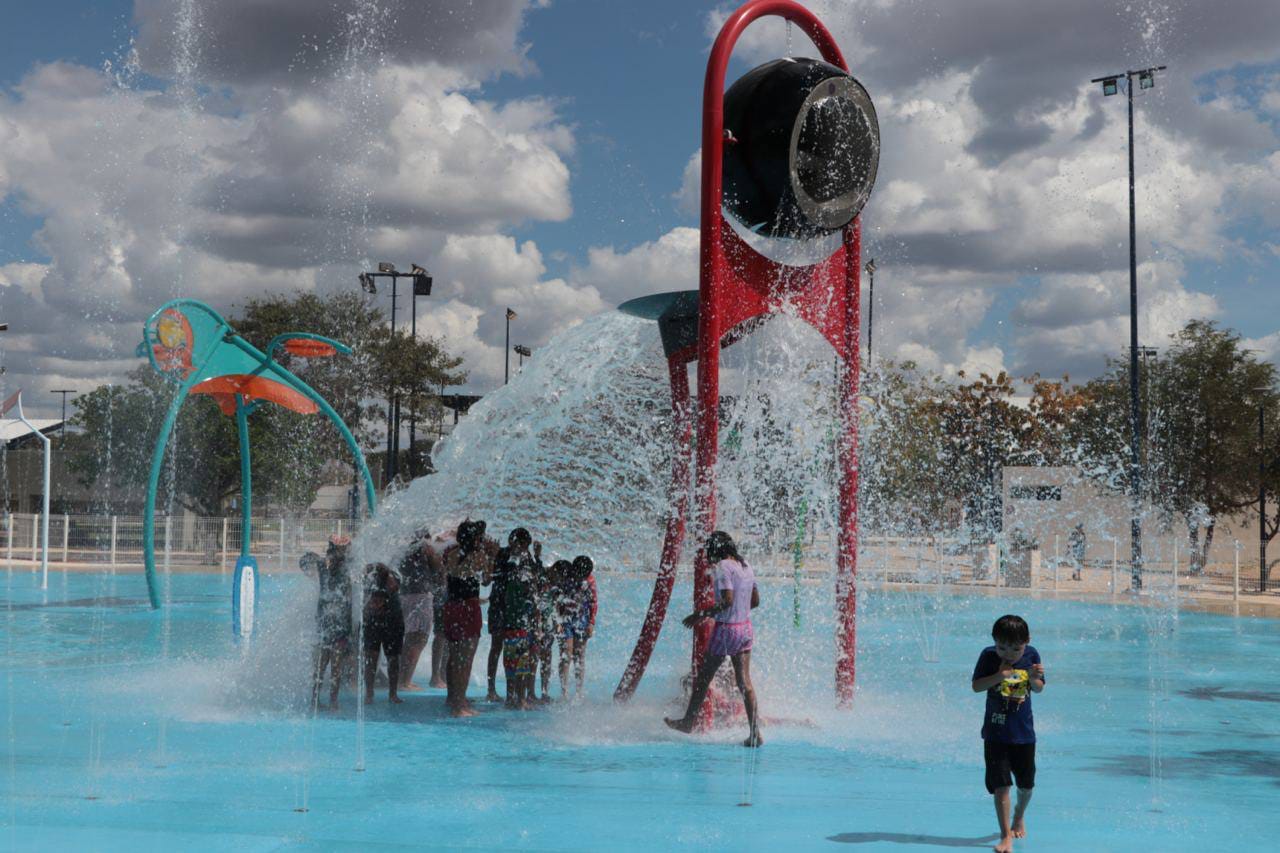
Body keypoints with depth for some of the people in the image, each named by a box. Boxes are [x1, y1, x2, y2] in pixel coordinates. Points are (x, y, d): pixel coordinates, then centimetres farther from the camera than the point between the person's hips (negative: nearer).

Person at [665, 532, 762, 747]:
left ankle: (688, 721, 25)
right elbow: (755, 601, 15)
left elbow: (727, 601, -24)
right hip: (745, 628, 7)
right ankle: (755, 733, 1)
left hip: (726, 629, -7)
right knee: (744, 682, 6)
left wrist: (701, 614, -17)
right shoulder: (745, 566, 9)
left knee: (703, 677, 11)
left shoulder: (724, 567, -15)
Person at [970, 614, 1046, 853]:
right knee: (1000, 784, -8)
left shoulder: (1031, 655, -5)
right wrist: (999, 676, -24)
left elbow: (1039, 689, 2)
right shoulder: (989, 655, -10)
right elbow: (976, 686, -11)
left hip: (1024, 731, 3)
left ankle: (1019, 816, 45)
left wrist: (1034, 678, -20)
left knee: (1026, 783, 15)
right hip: (996, 732, -2)